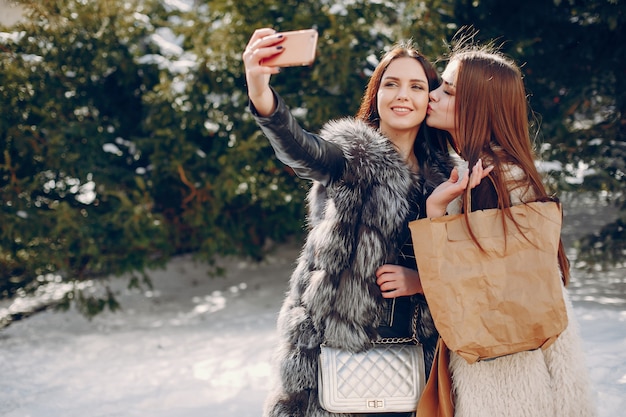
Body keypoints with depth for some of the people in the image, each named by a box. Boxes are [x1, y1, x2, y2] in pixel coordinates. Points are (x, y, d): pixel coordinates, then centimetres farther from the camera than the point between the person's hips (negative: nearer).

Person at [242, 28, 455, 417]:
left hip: (414, 350, 4)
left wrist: (422, 280, -9)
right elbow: (301, 150, -28)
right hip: (339, 340, -3)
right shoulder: (353, 155, -5)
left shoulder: (445, 176, 7)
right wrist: (262, 97, -48)